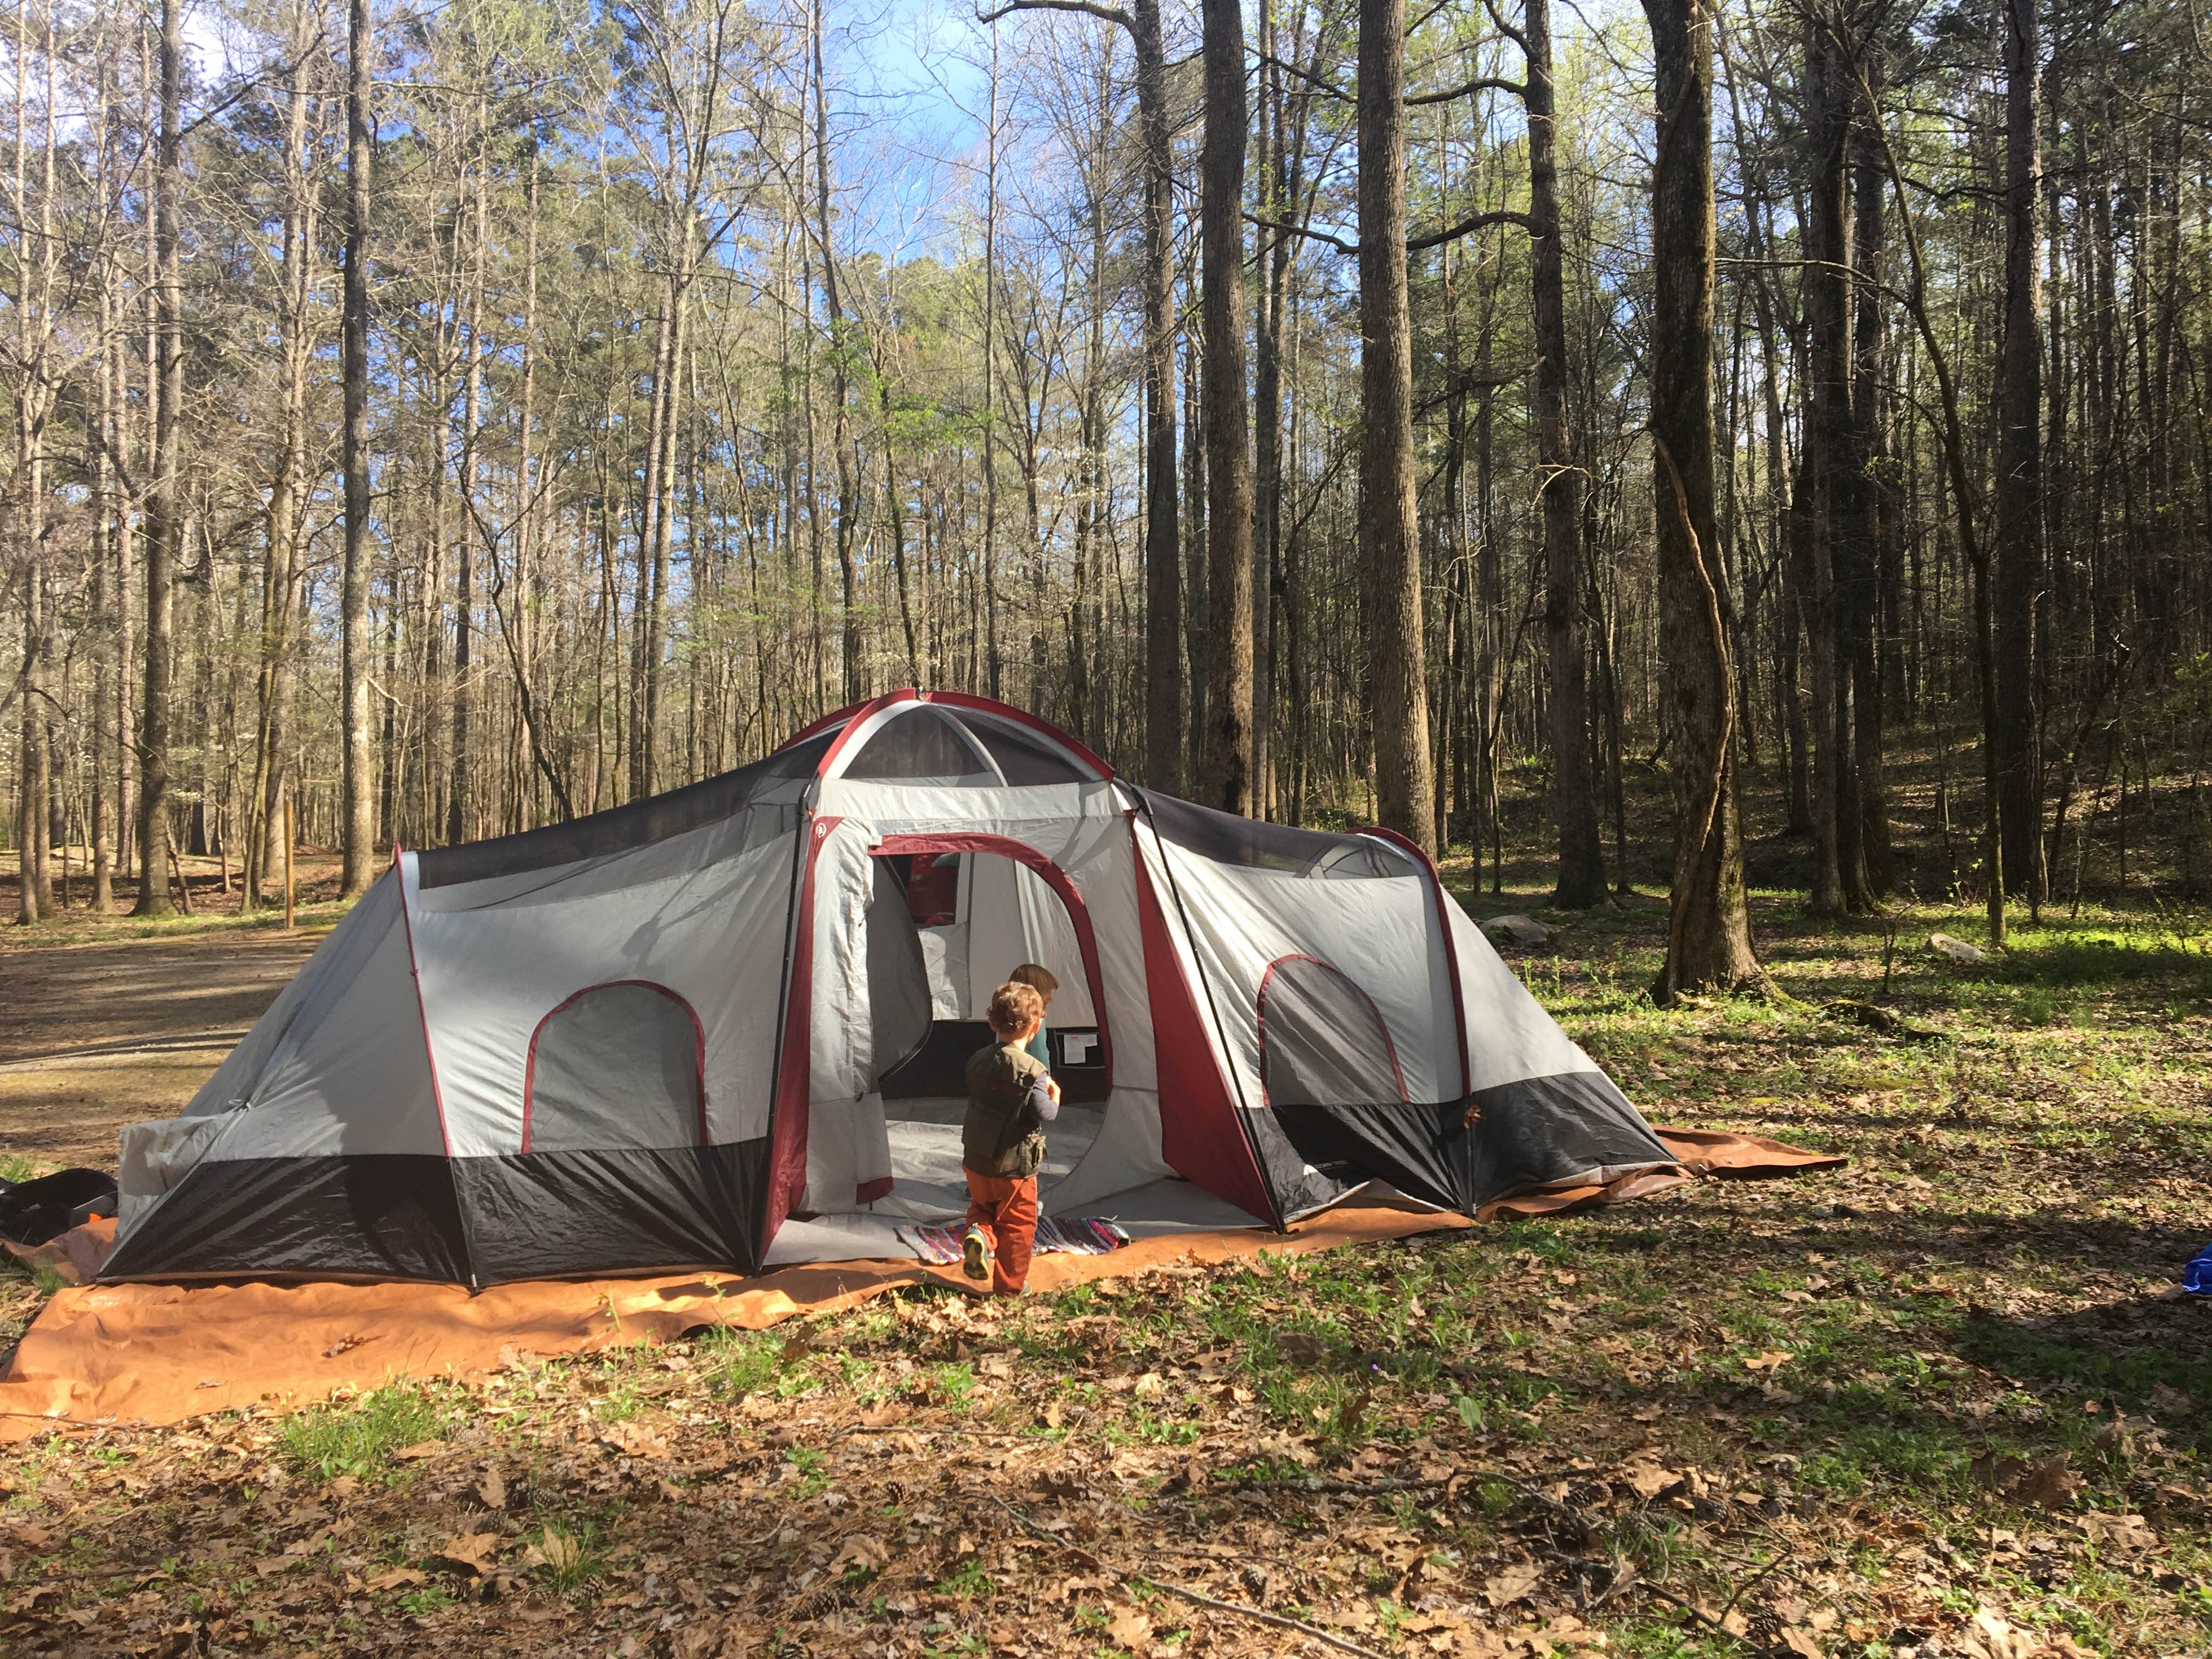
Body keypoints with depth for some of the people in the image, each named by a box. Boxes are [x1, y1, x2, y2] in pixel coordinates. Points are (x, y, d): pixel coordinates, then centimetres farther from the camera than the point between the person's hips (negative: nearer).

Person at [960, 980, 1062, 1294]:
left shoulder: (978, 1060, -2)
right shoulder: (1033, 1071, -21)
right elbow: (1044, 1115, -22)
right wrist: (1054, 1098, 0)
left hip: (976, 1162, 5)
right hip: (1015, 1169, -4)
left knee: (982, 1206, 28)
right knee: (1017, 1226, 13)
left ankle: (979, 1234, -2)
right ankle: (1010, 1287, 21)